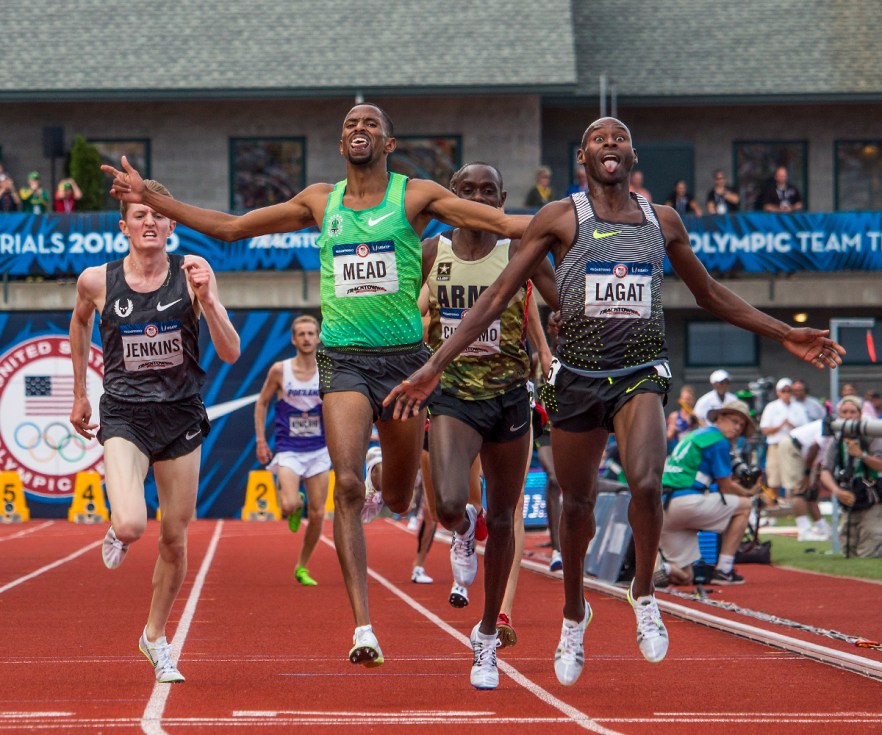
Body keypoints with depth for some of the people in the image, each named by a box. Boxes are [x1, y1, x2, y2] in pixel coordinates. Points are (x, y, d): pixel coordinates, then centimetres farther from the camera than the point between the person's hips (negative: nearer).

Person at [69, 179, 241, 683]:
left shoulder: (192, 272, -7)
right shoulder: (97, 280, -6)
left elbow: (231, 353, -9)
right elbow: (80, 323, 18)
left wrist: (205, 299, -24)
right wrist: (80, 394, 22)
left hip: (181, 415, 1)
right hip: (124, 416, -1)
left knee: (175, 538, 8)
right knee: (131, 525, -24)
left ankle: (156, 637, 30)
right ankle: (118, 536, 16)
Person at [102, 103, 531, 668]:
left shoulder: (416, 196, 1)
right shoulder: (321, 201, 9)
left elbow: (505, 224, -5)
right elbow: (230, 227, 15)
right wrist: (149, 199, 11)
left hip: (405, 357, -1)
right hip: (342, 360, 1)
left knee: (399, 499, 9)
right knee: (347, 486, -16)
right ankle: (364, 628, -16)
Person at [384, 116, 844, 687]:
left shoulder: (663, 222, 8)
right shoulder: (561, 218, -1)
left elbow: (710, 293, 22)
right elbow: (498, 297, -1)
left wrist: (785, 335, 19)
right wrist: (434, 368, -7)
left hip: (640, 375, 1)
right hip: (577, 375, 0)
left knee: (646, 484, -25)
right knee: (578, 505, 9)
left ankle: (644, 593, 1)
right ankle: (575, 614, 36)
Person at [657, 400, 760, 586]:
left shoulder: (692, 436, 27)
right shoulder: (718, 440, 0)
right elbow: (726, 488, 3)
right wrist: (749, 492, 21)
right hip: (685, 499, -9)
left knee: (684, 577, 16)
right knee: (743, 505, 10)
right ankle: (723, 570, 3)